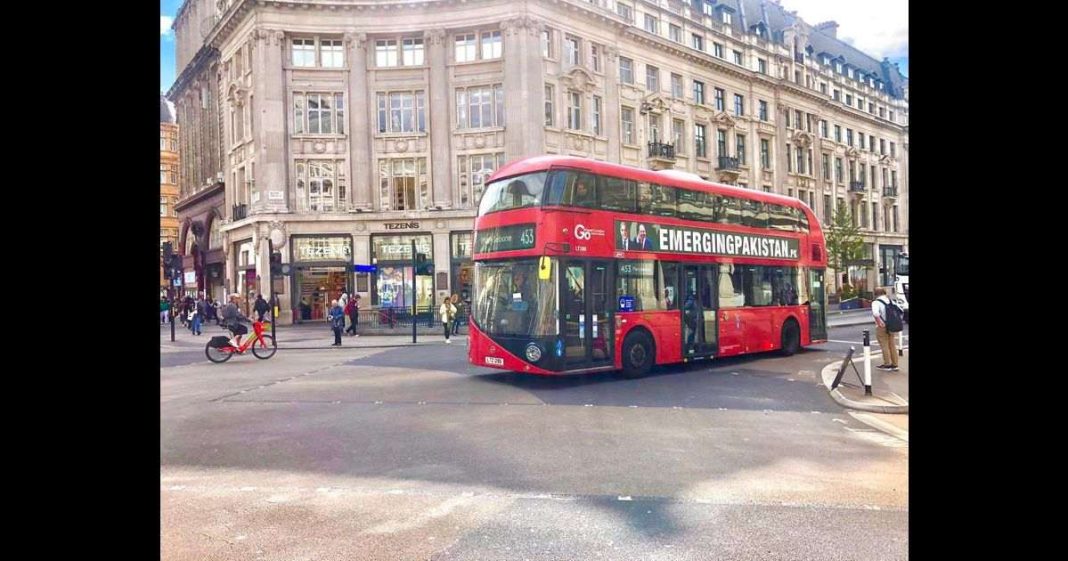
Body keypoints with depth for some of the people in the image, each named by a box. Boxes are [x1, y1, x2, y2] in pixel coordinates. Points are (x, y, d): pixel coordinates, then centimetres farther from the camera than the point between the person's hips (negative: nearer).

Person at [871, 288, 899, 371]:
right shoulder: (890, 301, 8)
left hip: (882, 327, -6)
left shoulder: (876, 303, -12)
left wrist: (879, 322, -23)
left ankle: (887, 364, 10)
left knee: (884, 346, 3)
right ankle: (894, 364, 20)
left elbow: (875, 313, -31)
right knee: (892, 345, 14)